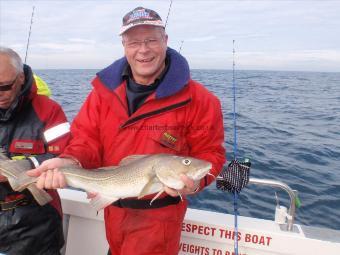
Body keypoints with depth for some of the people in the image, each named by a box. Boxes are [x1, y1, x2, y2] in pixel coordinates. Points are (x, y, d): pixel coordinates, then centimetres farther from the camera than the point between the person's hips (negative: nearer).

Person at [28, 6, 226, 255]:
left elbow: (210, 153, -10)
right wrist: (70, 161, -27)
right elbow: (87, 140, -6)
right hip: (112, 208, 5)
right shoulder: (104, 90, -4)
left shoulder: (196, 98, -15)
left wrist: (195, 180, -31)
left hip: (158, 215, -4)